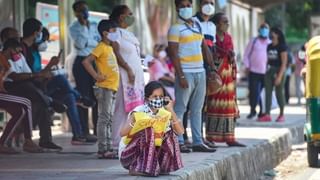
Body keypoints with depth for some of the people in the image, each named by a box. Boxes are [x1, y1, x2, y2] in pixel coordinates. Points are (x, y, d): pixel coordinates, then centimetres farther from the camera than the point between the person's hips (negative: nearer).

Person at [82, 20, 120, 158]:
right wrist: (96, 76, -18)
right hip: (104, 88, -10)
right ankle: (102, 150, -9)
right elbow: (86, 62, -21)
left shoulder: (109, 47, 17)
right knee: (104, 118, -9)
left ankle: (108, 149, 16)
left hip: (112, 88, 10)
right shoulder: (101, 47, -11)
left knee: (108, 119, 11)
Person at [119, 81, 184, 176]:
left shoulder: (164, 113, -3)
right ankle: (136, 168, -23)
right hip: (131, 154, -5)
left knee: (169, 134, -10)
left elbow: (180, 131, -14)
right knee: (148, 130, -28)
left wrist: (171, 110, -20)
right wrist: (138, 121, -42)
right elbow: (122, 133, -29)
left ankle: (161, 167, -3)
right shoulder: (138, 112, -18)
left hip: (152, 152, 5)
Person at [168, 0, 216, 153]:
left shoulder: (197, 25, 14)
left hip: (200, 72, 7)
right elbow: (173, 54, -12)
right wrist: (181, 76, -19)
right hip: (186, 73, -7)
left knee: (197, 109, 9)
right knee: (180, 108, -4)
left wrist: (213, 67, 11)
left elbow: (204, 48, 18)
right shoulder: (176, 28, -6)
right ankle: (178, 142, -2)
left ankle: (197, 142, 13)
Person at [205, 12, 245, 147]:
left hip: (228, 76, 7)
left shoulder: (228, 37, 13)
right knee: (213, 106, -5)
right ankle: (210, 138, -1)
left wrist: (234, 77, 13)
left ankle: (229, 138, 9)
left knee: (229, 107, 6)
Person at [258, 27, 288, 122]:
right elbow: (268, 60, 14)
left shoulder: (282, 47, -9)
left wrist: (279, 76, -19)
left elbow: (284, 63, -13)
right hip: (269, 71, 6)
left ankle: (282, 115, 14)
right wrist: (266, 71, 8)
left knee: (279, 93, 1)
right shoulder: (269, 47, 11)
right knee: (268, 92, -1)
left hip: (278, 71, -6)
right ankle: (267, 115, -5)